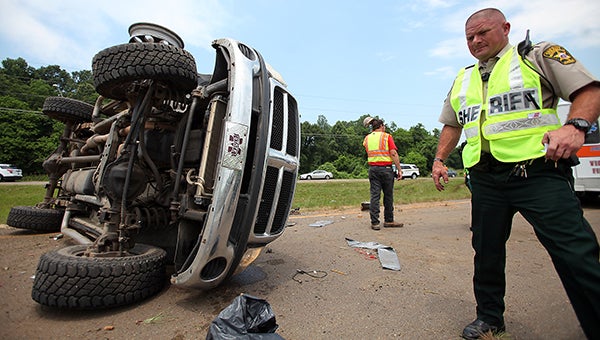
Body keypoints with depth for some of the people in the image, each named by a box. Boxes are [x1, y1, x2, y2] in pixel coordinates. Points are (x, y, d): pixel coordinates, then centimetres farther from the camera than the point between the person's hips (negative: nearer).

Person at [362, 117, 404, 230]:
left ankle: (374, 222, 1)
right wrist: (399, 169, -7)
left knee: (374, 195, 3)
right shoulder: (387, 136, -1)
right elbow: (393, 154, -9)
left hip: (373, 169, 3)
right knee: (388, 196, 9)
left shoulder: (367, 138, 10)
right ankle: (388, 221, 20)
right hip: (386, 168, -3)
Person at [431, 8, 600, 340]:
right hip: (486, 181, 5)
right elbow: (451, 125, 24)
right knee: (486, 252, 12)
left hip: (538, 173, -4)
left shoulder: (539, 55, 7)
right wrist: (439, 159, 14)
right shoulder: (462, 81, 20)